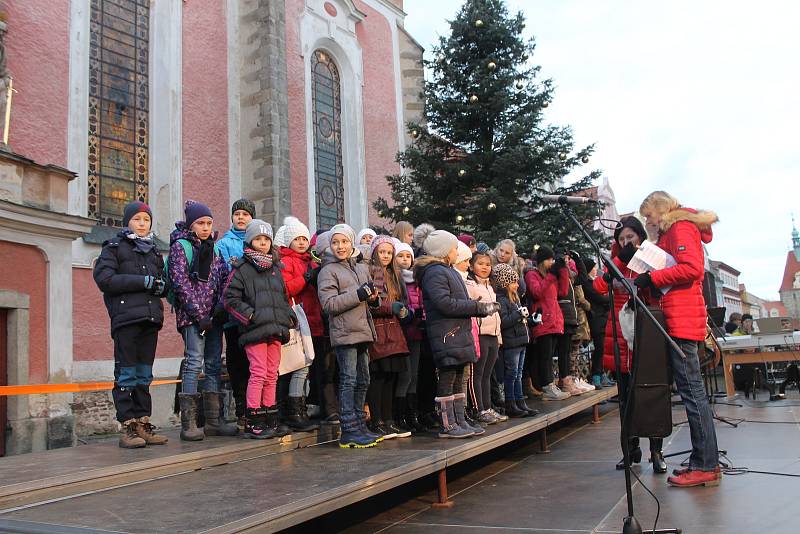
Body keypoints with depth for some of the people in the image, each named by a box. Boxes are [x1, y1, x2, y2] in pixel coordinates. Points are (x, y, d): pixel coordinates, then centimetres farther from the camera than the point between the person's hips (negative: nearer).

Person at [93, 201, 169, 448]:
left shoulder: (153, 251, 21)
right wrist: (143, 281, -13)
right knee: (127, 375, -4)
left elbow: (164, 282, 22)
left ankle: (143, 424, 12)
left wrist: (161, 285, -3)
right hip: (125, 318, -5)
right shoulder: (114, 247, 5)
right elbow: (104, 278, -10)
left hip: (151, 318, 5)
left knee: (144, 375, 8)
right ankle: (128, 427, -1)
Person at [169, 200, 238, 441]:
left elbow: (224, 277, 13)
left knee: (214, 364, 6)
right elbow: (180, 282, -10)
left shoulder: (213, 247, 16)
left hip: (214, 315, 6)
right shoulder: (180, 246, -1)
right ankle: (188, 424, -9)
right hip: (192, 314, -6)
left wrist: (221, 305, -4)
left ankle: (214, 421, 11)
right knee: (194, 362, -12)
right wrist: (200, 314, -14)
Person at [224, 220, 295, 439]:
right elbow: (230, 298, -5)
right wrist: (249, 315, -13)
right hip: (254, 330, -6)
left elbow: (284, 297, 26)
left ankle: (271, 419, 19)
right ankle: (252, 422, -1)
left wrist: (289, 317, 12)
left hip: (275, 330, 6)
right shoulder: (241, 268, 0)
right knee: (258, 374, -9)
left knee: (272, 375, 10)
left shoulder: (275, 268, 19)